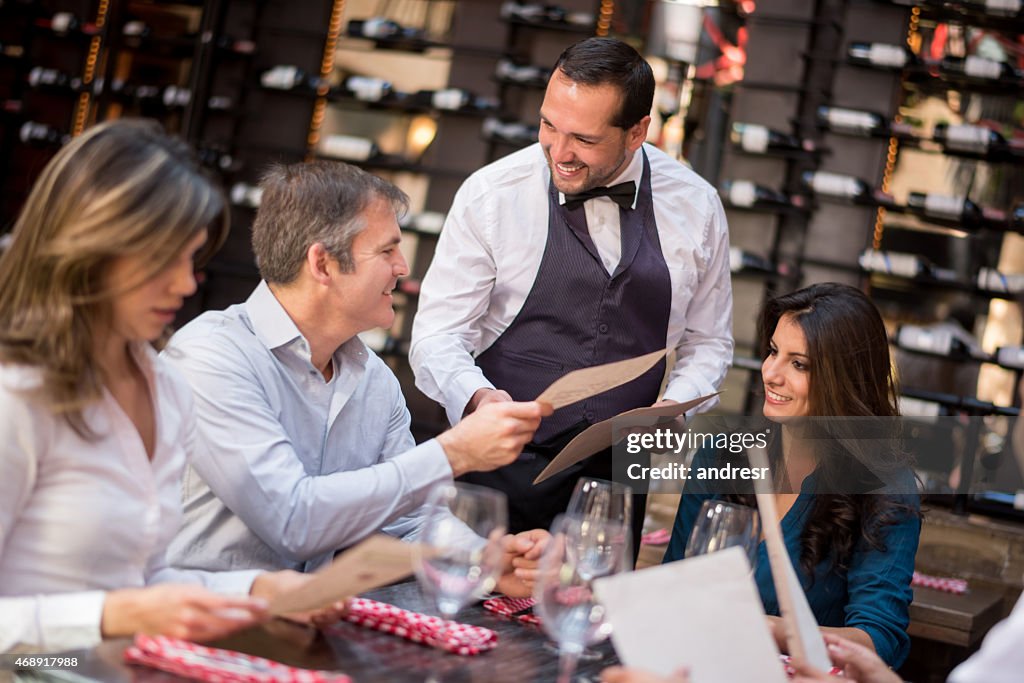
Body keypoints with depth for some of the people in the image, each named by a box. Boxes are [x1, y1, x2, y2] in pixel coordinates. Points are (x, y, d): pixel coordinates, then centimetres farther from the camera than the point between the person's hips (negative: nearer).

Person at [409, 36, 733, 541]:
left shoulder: (696, 207, -1)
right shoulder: (491, 194, -8)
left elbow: (707, 342, 10)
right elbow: (437, 333, -8)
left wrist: (672, 410, -9)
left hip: (616, 479, 2)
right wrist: (476, 396, -28)